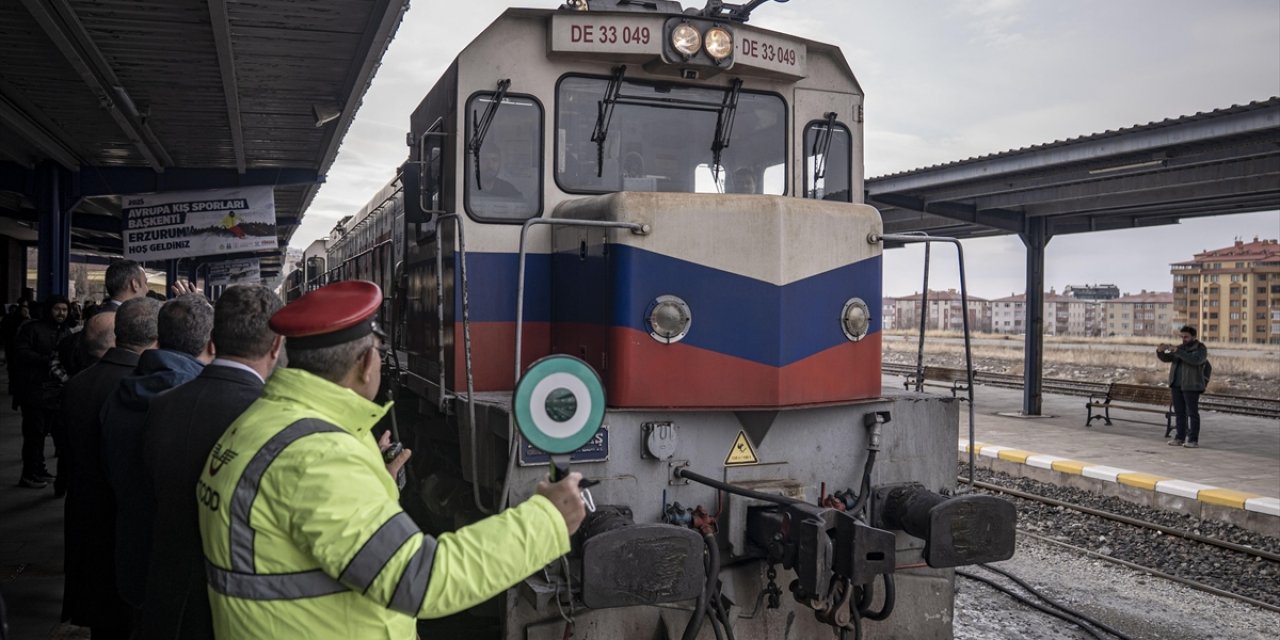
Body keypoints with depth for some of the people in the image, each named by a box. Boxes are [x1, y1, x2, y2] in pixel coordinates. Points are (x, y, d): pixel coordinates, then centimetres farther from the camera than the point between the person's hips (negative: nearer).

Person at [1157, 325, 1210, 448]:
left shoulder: (1201, 349, -3)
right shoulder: (1180, 348, 16)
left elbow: (1195, 360, -22)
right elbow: (1165, 358, 8)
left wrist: (1177, 351, -27)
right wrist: (1160, 351, -13)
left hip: (1191, 386, -6)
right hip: (1177, 385, 6)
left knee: (1192, 413, -4)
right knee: (1179, 412, 7)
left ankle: (1193, 440, -2)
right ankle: (1180, 438, 10)